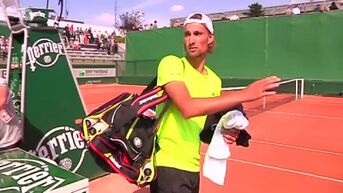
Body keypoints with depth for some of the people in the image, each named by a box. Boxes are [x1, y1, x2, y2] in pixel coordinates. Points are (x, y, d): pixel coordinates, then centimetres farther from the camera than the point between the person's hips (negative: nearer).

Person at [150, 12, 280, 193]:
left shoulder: (214, 80, 6)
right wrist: (244, 94, -28)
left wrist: (223, 133, -7)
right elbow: (187, 108, -28)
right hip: (168, 165, -6)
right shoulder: (171, 63, -12)